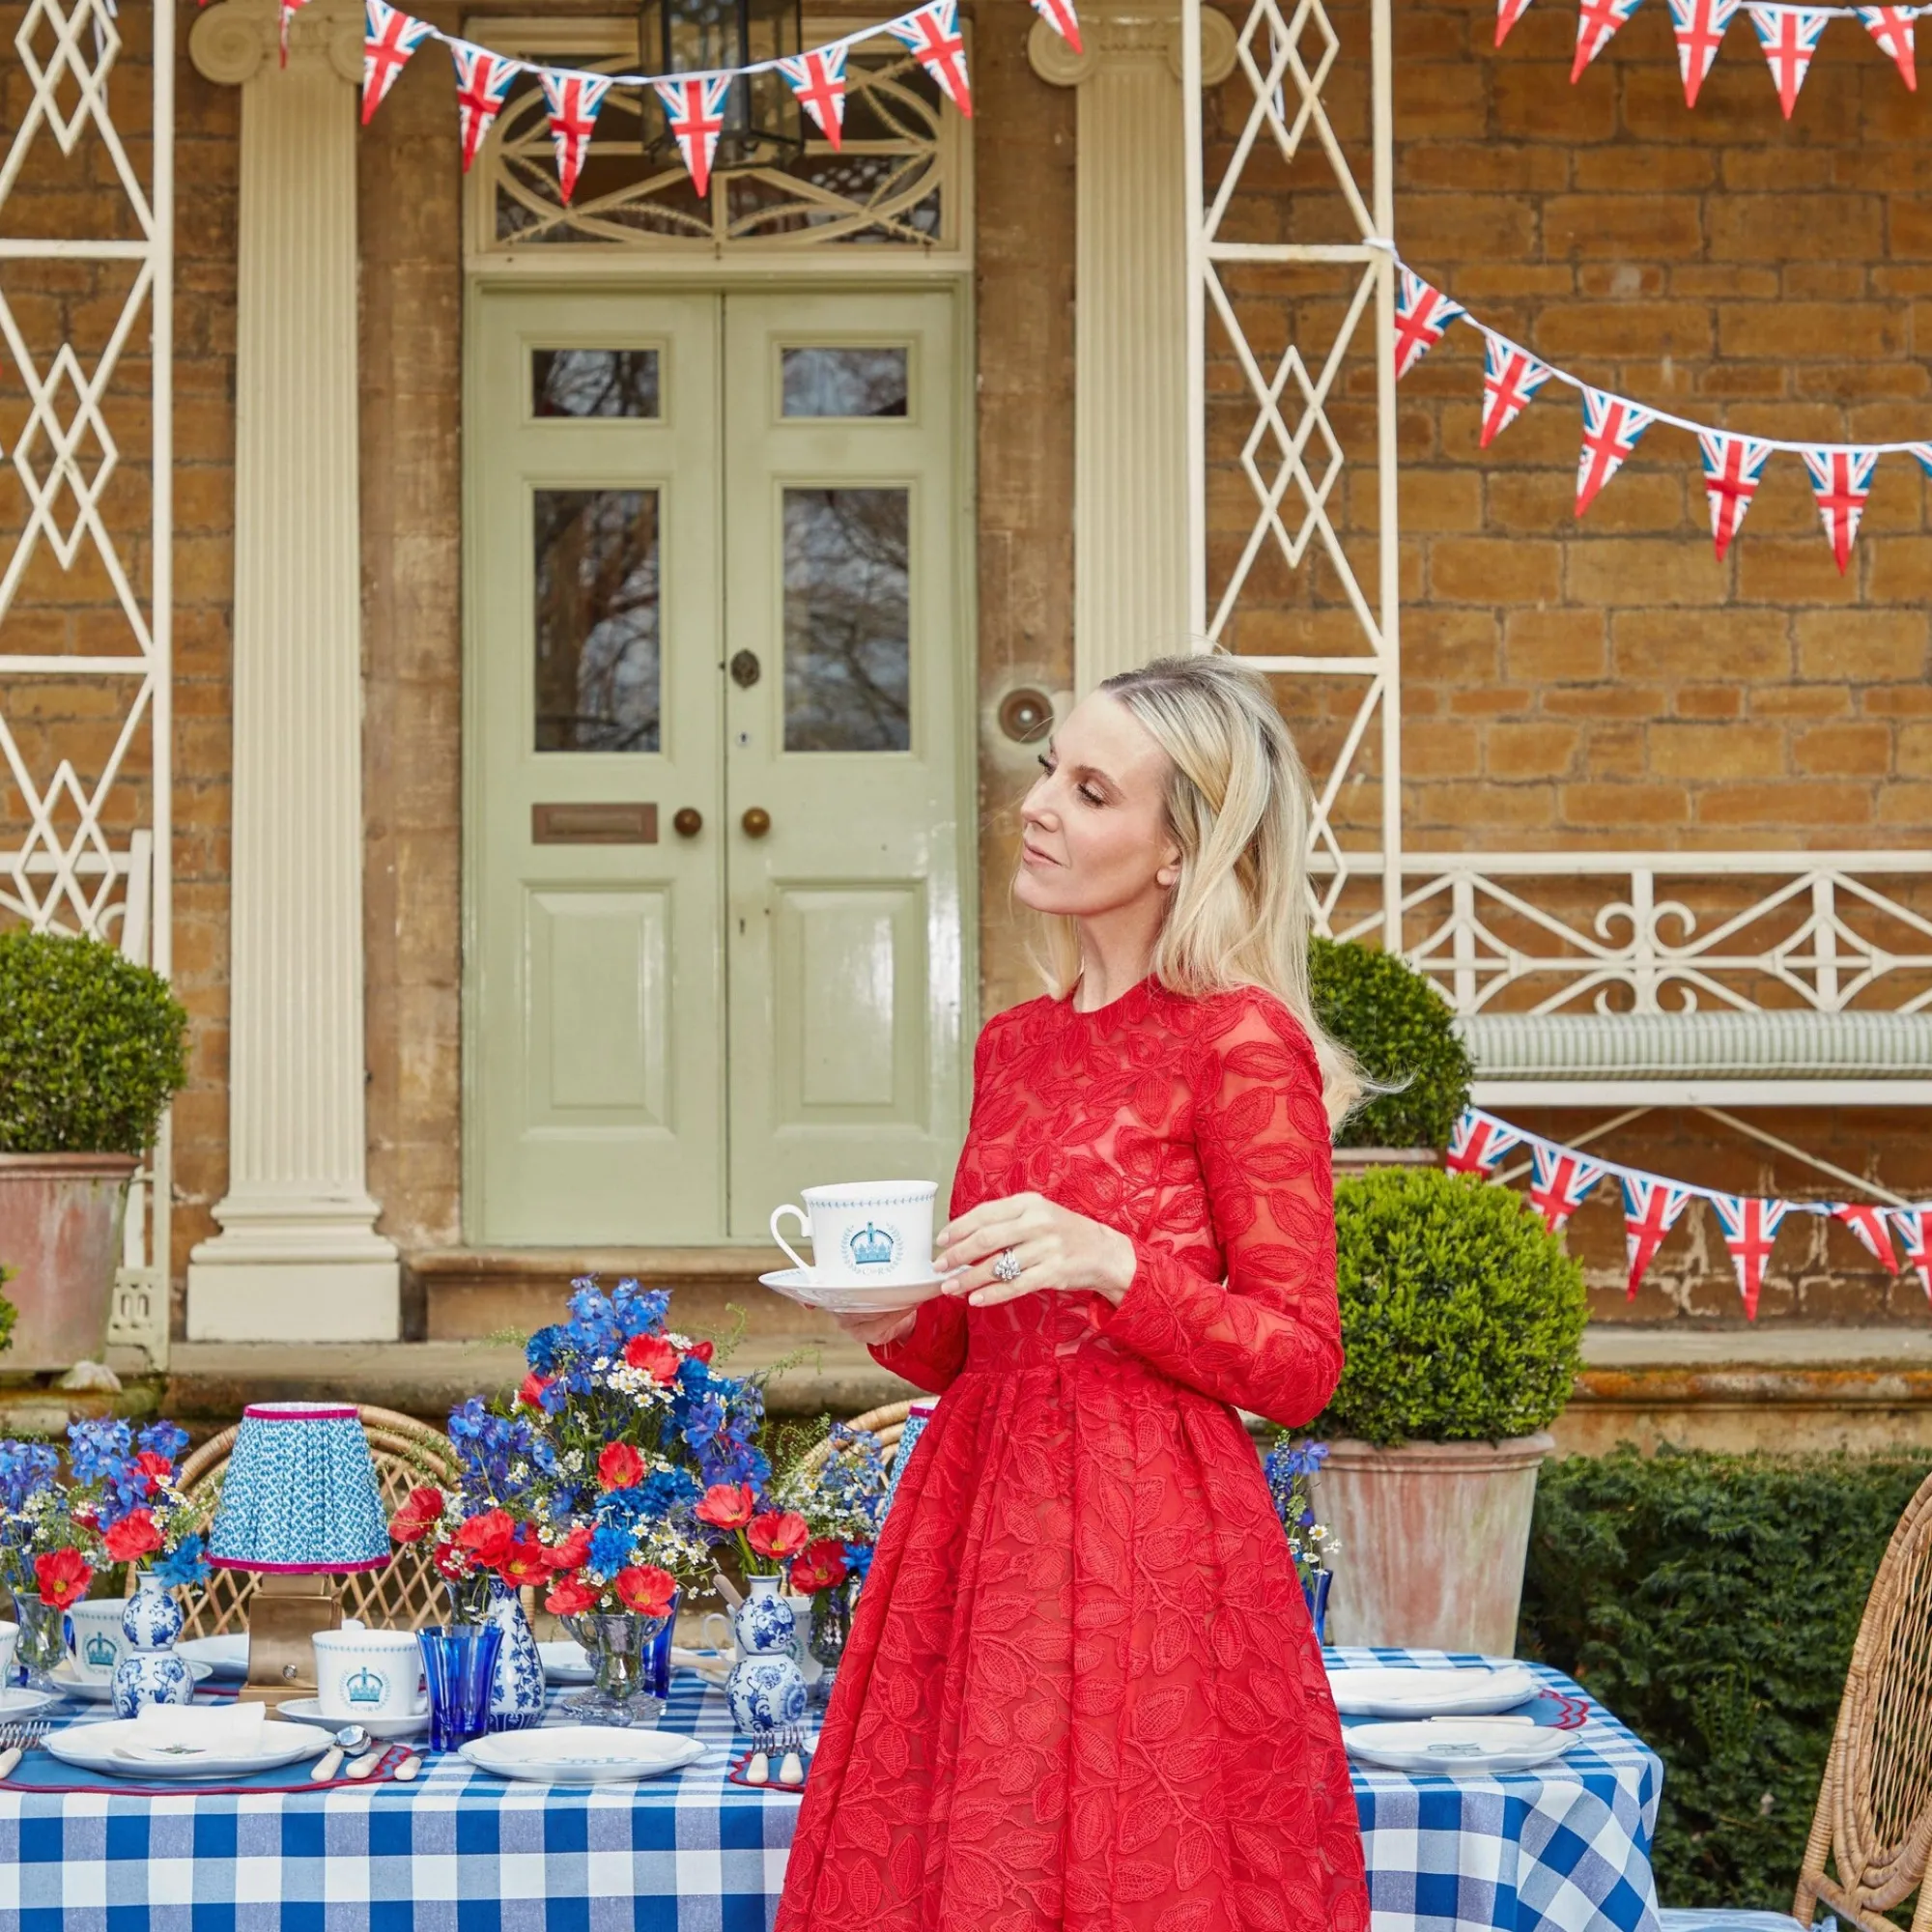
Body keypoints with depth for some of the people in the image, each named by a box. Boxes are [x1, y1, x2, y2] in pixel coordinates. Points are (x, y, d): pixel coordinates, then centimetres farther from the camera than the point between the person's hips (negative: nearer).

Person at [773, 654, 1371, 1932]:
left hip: (1151, 1546, -7)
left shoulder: (1243, 1045, -7)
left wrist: (1113, 1264, -21)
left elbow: (1298, 1366, -9)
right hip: (980, 1525, 7)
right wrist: (895, 1320, -1)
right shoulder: (1016, 1045, 13)